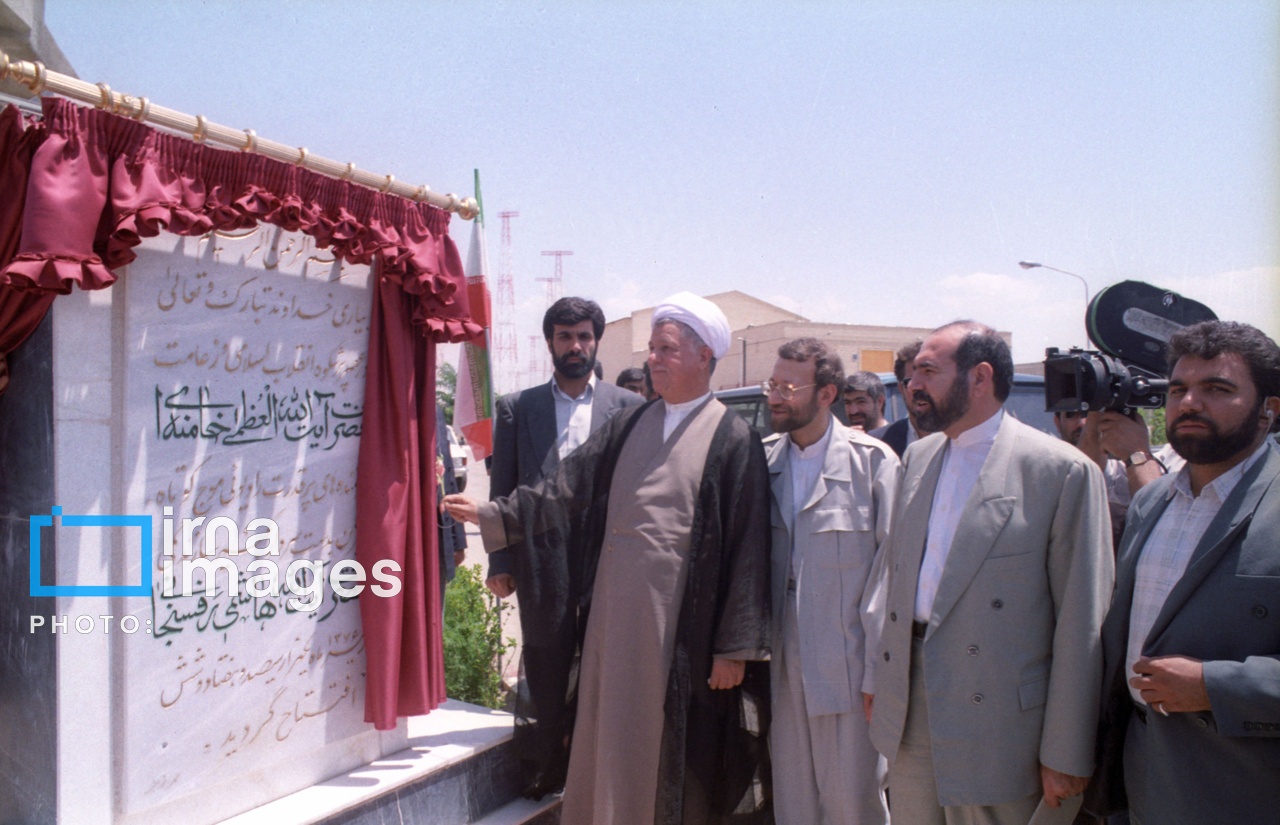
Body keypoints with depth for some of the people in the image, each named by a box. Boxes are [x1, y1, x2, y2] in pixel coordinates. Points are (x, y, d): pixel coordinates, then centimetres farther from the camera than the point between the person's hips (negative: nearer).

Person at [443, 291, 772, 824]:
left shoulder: (732, 440, -6)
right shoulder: (629, 427, 11)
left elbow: (747, 551, -9)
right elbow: (565, 492, 11)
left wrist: (735, 648, -11)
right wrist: (491, 513, 1)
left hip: (680, 628, -5)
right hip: (612, 621, 5)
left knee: (674, 764, 6)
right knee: (609, 753, 12)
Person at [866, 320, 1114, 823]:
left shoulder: (1062, 471, -12)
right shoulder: (917, 457, 10)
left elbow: (1082, 625, -11)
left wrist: (1066, 754, -10)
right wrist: (880, 674, 15)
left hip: (995, 721, -6)